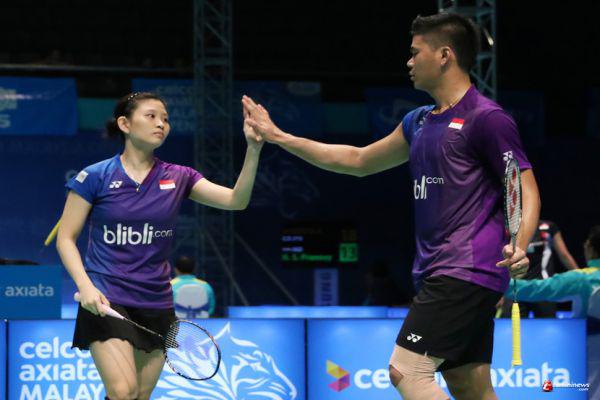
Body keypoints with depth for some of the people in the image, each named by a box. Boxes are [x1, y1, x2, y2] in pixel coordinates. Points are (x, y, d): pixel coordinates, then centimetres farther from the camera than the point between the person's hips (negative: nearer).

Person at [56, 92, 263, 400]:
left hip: (156, 304, 4)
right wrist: (85, 286, -15)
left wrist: (253, 149, -18)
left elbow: (236, 200, -4)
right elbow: (66, 238, 1)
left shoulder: (178, 178, 7)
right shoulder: (95, 177, -2)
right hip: (106, 301, -4)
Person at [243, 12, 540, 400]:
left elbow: (527, 191, -10)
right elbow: (359, 160, 29)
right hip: (439, 273, 9)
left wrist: (518, 247, -29)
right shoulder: (419, 122, 18)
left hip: (466, 271, -9)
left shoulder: (487, 118, -9)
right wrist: (279, 137, 29)